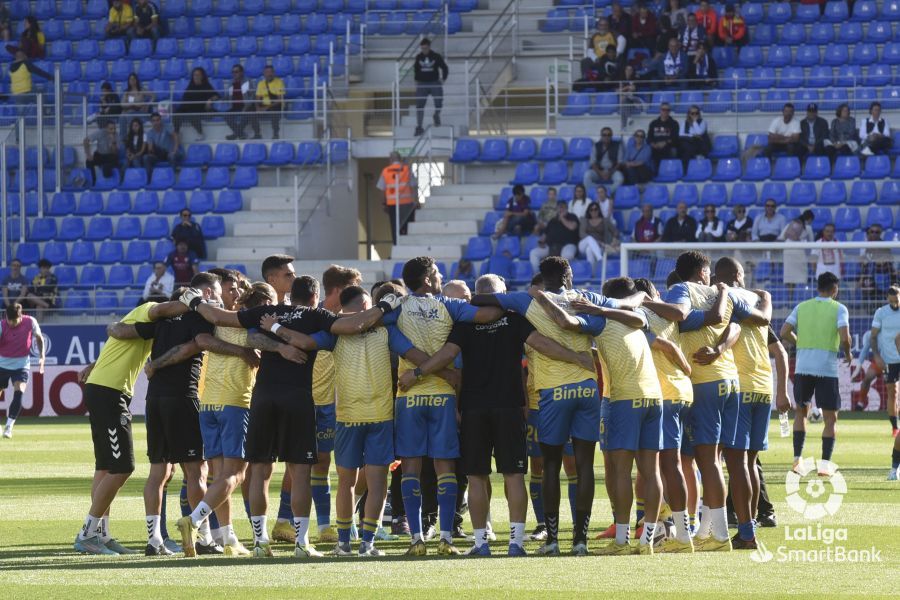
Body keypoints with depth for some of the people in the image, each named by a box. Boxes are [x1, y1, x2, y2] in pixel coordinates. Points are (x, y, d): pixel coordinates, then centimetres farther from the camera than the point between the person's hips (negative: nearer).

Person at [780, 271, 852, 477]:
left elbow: (784, 332, 3)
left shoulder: (802, 307, 9)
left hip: (803, 367, 3)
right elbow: (844, 337, -13)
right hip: (827, 368, -3)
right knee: (830, 418, 5)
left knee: (800, 412, 19)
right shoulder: (839, 309, -1)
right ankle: (825, 464, -2)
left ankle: (798, 458, 10)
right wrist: (848, 354, 7)